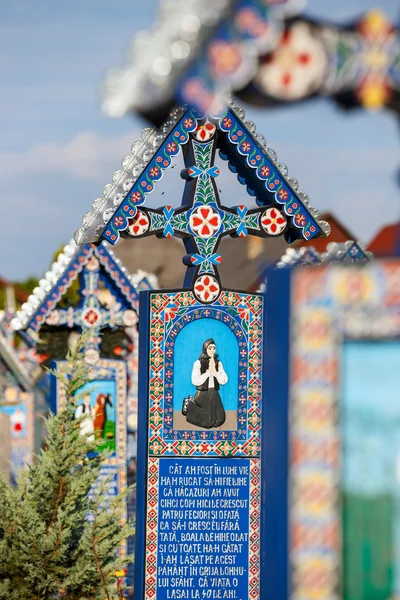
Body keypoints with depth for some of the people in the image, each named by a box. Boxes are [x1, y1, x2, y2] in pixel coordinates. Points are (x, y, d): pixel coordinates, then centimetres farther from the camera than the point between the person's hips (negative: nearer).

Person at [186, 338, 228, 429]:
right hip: (202, 395, -4)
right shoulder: (198, 363, -9)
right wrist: (208, 372, -18)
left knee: (218, 422, 1)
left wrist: (215, 371, -17)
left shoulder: (218, 363, 3)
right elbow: (195, 381, -17)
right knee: (203, 423, 0)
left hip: (214, 395, 4)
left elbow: (224, 380, -4)